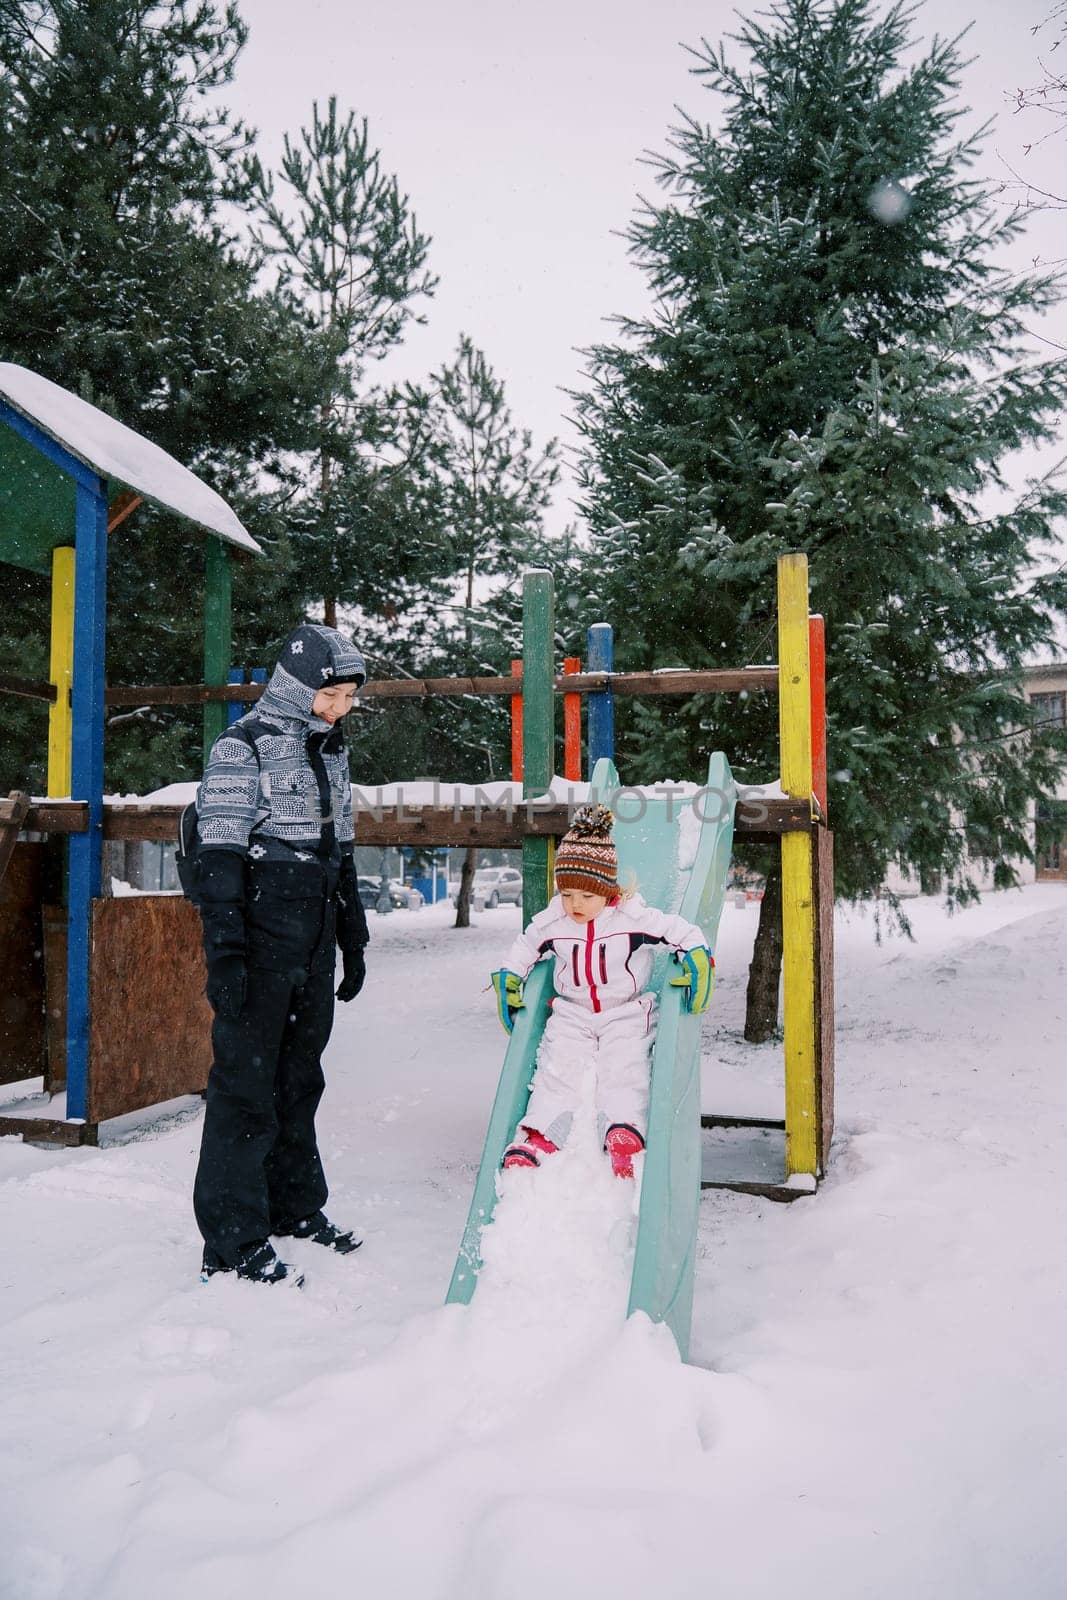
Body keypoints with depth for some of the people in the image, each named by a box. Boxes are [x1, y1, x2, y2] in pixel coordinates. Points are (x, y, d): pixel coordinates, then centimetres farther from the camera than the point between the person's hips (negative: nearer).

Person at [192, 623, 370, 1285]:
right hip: (260, 945, -7)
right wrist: (224, 951, -20)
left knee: (300, 1079, 16)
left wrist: (353, 941, 20)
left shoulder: (332, 753, 14)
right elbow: (219, 856, -14)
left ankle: (295, 1207, 30)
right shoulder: (243, 746, -9)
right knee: (247, 1082, -2)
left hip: (314, 949, 7)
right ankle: (233, 1242, 7)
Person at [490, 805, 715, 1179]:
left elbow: (685, 933, -6)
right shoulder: (550, 922, -3)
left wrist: (698, 964, -20)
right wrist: (507, 981, 10)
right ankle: (537, 1139, -25)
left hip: (626, 1014, -2)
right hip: (572, 1015, 2)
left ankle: (625, 1134, -35)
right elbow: (524, 948, 18)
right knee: (558, 1071, -15)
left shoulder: (633, 916, -13)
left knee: (623, 1073, -21)